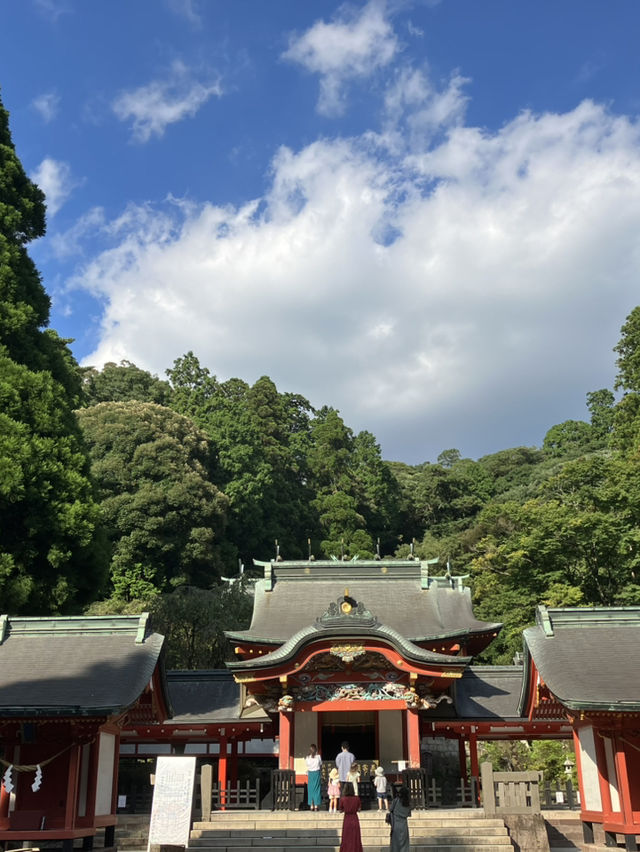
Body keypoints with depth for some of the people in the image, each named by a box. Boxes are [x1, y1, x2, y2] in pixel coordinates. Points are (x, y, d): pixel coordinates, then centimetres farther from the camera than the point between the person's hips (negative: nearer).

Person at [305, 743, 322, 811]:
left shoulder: (307, 757, -3)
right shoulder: (318, 756, -7)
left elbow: (307, 765, 2)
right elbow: (321, 765, 2)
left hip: (310, 773, 1)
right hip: (317, 773, -1)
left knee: (310, 789, 8)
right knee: (317, 789, 4)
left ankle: (311, 806, 7)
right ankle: (316, 805, 1)